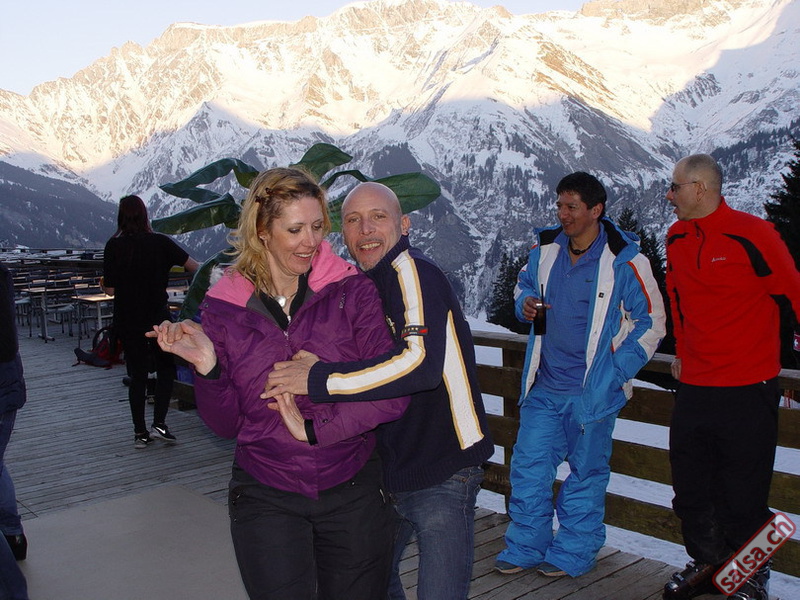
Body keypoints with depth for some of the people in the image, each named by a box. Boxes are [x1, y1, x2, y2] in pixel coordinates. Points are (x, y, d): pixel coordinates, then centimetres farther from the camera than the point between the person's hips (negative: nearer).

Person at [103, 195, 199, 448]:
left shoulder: (114, 246, -7)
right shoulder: (160, 242, -8)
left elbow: (110, 289, -6)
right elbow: (192, 265, -5)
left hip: (127, 321, 1)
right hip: (158, 318, -1)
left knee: (137, 375, 10)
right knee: (166, 368, 13)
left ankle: (140, 432, 14)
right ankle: (159, 424, 2)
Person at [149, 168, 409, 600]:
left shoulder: (353, 292, -7)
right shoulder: (224, 308, -3)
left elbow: (392, 393, -14)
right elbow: (227, 425, 0)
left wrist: (314, 428, -20)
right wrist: (208, 368, -17)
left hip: (353, 493, 0)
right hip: (265, 497, 0)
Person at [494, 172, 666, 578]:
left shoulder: (624, 261, -11)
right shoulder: (545, 249, 3)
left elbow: (651, 322, -6)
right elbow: (524, 283, 22)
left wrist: (614, 372, -13)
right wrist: (525, 302, -3)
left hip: (592, 391, -4)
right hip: (544, 386, 5)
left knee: (585, 472, 9)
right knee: (529, 466, 8)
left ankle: (573, 553, 26)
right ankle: (525, 547, 24)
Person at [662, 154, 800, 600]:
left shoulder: (752, 234, -11)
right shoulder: (676, 239, 8)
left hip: (749, 390, -6)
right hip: (694, 387, 6)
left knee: (743, 494, 3)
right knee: (690, 487, 12)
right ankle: (707, 563, 31)